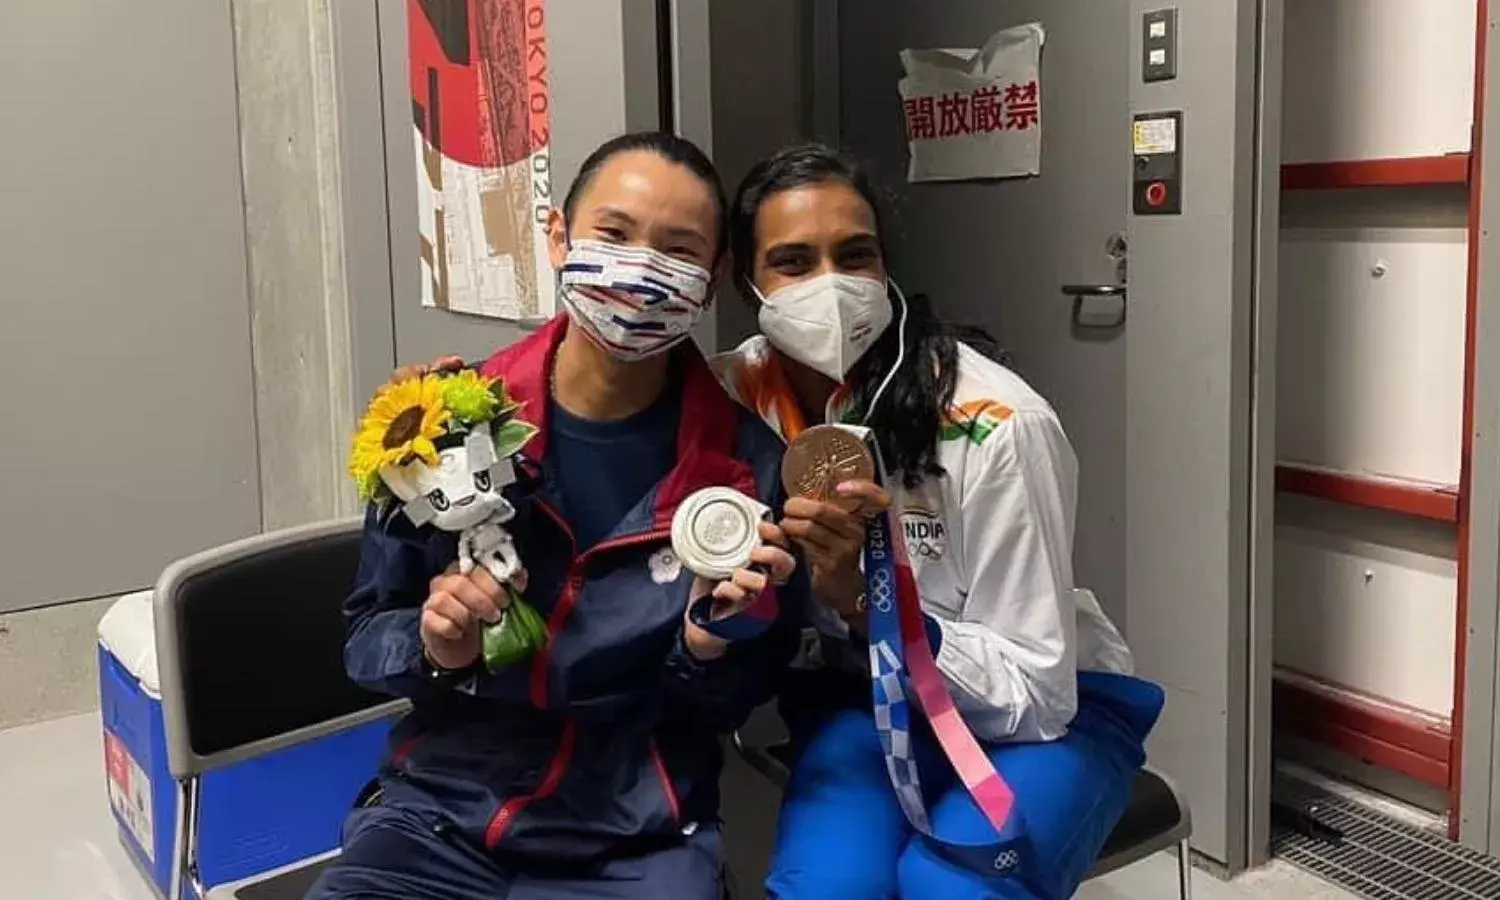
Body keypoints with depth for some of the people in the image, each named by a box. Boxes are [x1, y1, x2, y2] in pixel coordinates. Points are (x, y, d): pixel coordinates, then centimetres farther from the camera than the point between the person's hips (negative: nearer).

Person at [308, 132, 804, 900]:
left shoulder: (748, 464, -8)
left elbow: (730, 706, 2)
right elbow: (367, 631, 4)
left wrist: (711, 638, -18)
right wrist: (433, 649, -15)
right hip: (441, 813, 1)